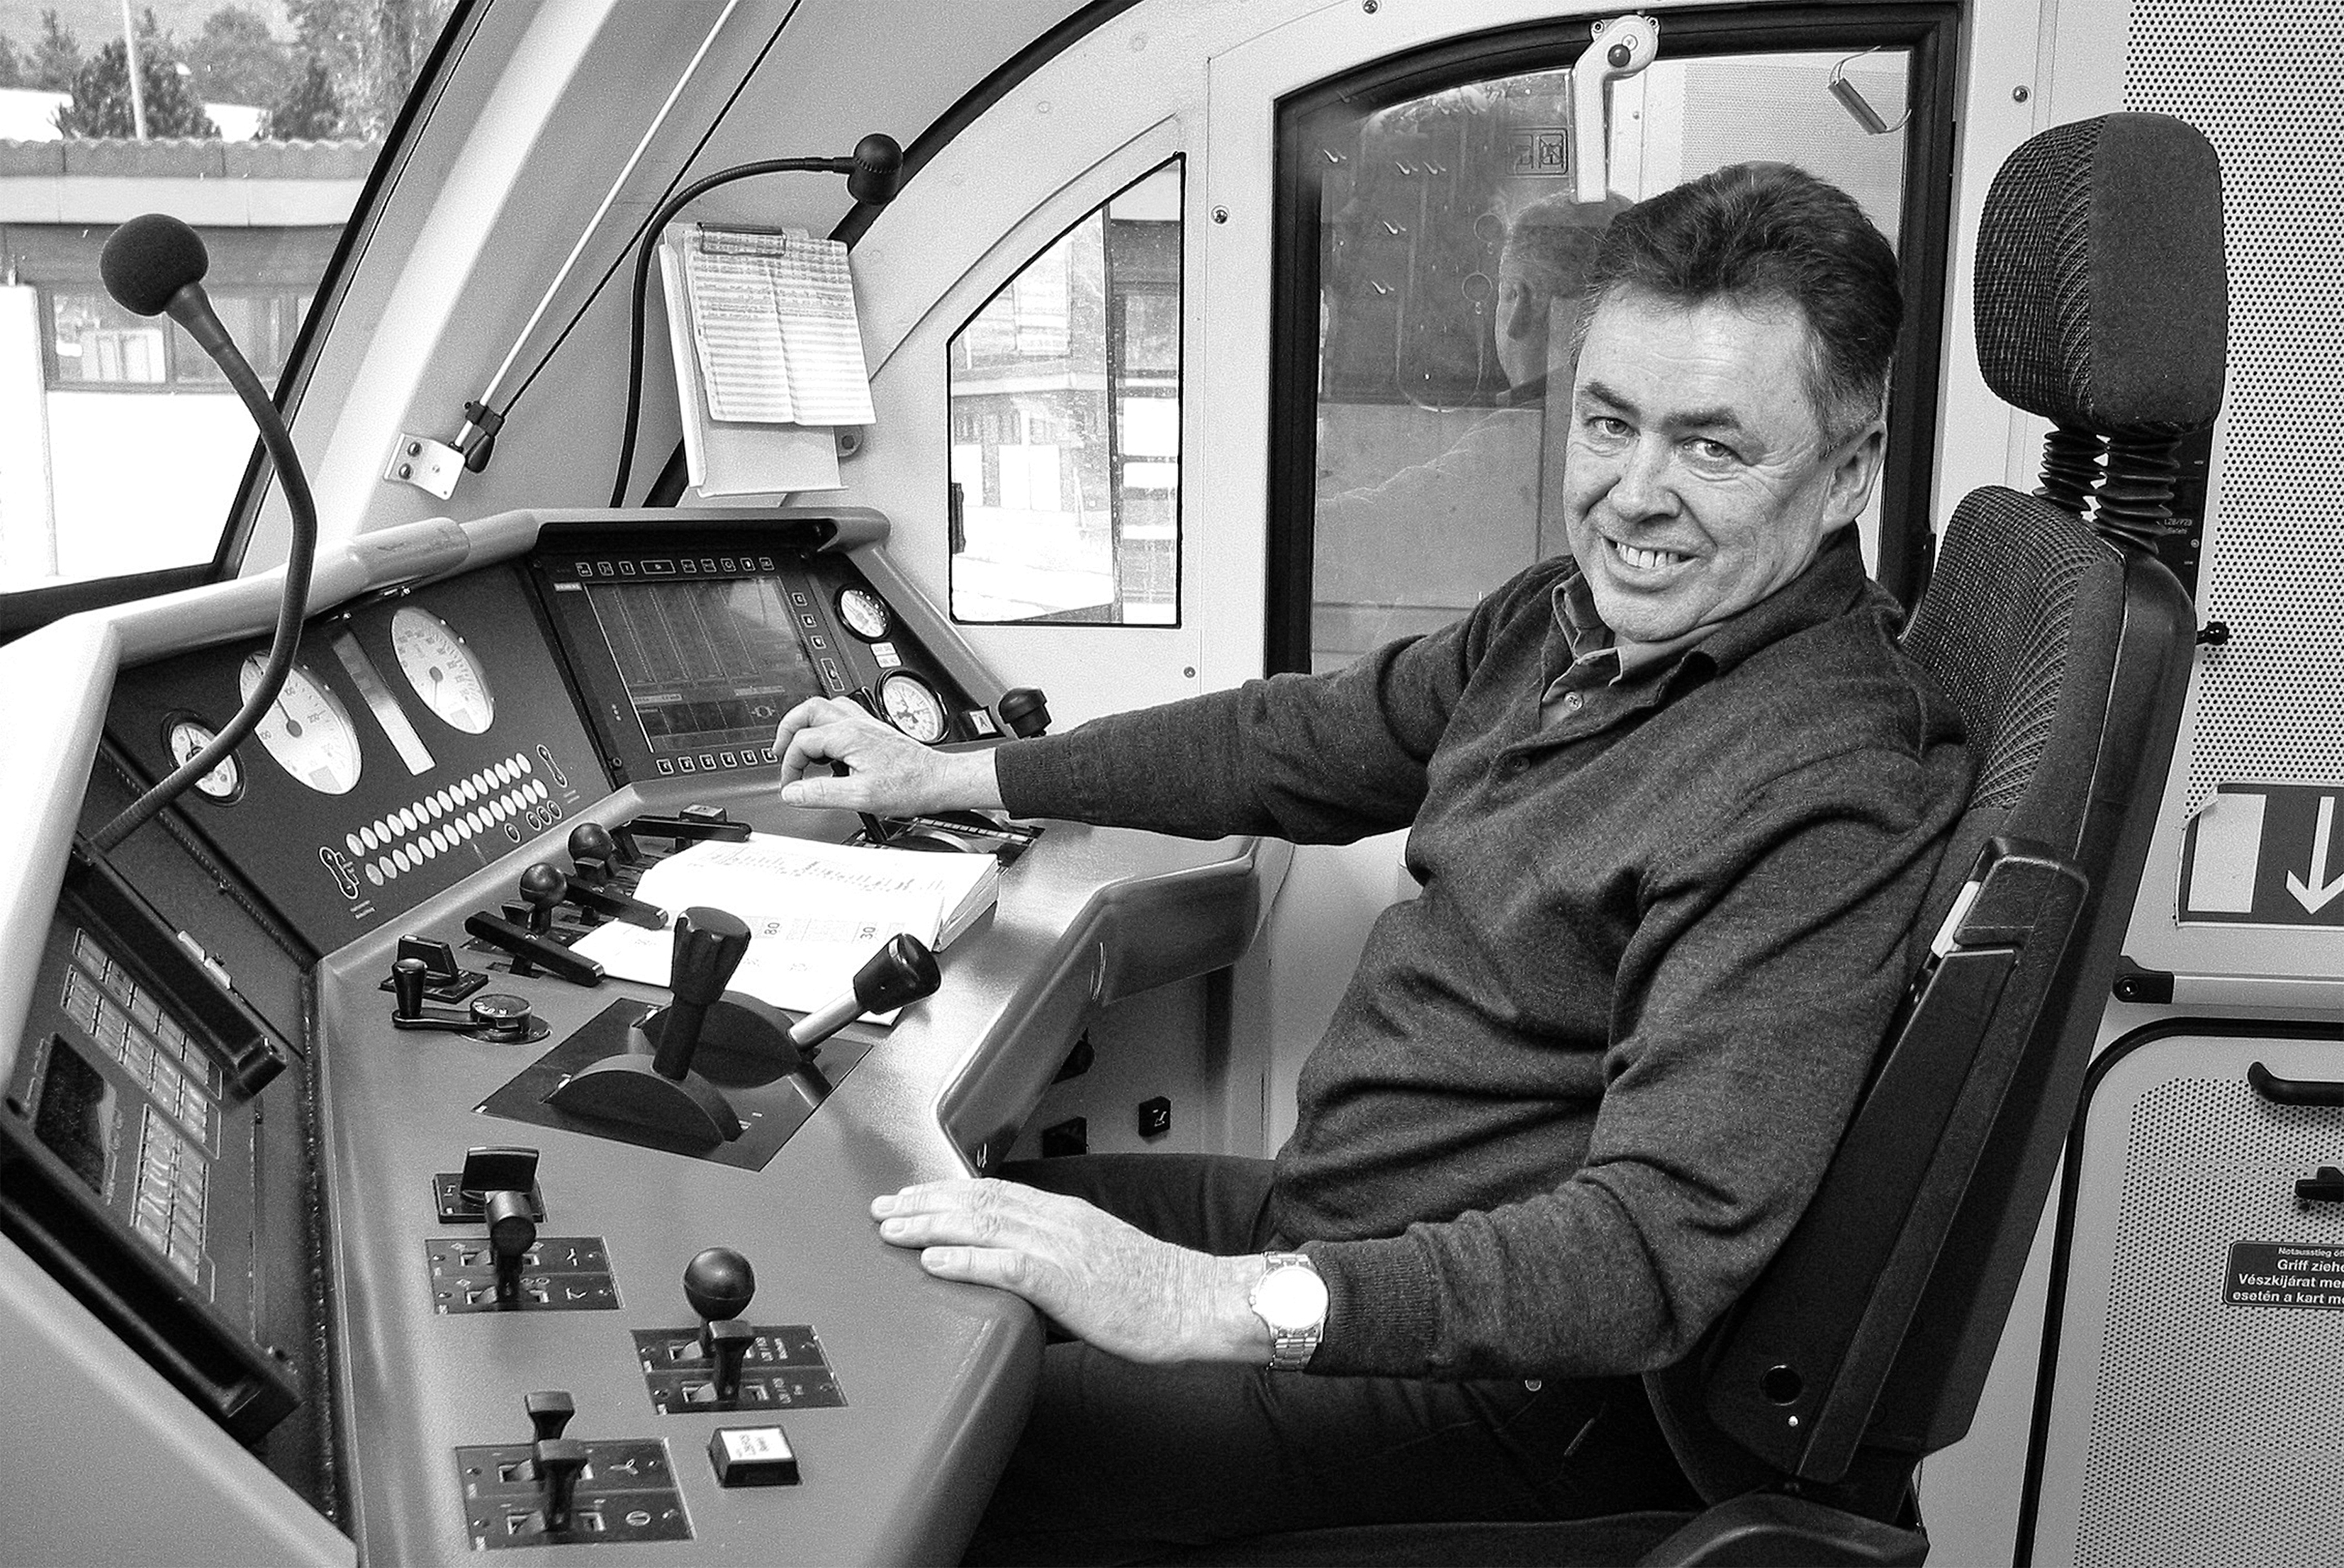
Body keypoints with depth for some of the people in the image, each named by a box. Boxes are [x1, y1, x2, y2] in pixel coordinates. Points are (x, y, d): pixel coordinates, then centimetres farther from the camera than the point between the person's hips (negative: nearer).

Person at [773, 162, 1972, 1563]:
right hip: (1329, 1214, 9)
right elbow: (1305, 741, 16)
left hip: (1515, 1381, -9)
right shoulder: (1578, 612, 4)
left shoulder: (1833, 789, -25)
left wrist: (1223, 1305, -39)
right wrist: (945, 776, 19)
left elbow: (1661, 1239, -31)